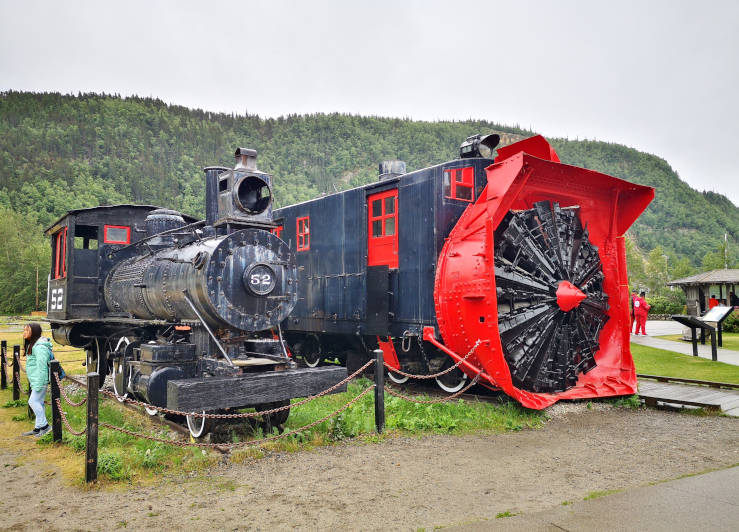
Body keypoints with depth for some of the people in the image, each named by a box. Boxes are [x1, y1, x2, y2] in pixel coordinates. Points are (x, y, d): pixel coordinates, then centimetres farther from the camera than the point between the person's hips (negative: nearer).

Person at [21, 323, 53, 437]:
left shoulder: (40, 347, -20)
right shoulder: (32, 344, 14)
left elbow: (42, 366, -23)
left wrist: (39, 384, -23)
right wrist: (33, 383, 23)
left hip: (40, 380, -10)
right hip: (35, 380, 10)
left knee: (33, 401, -8)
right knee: (39, 403, 13)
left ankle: (44, 426, -1)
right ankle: (38, 428, 20)